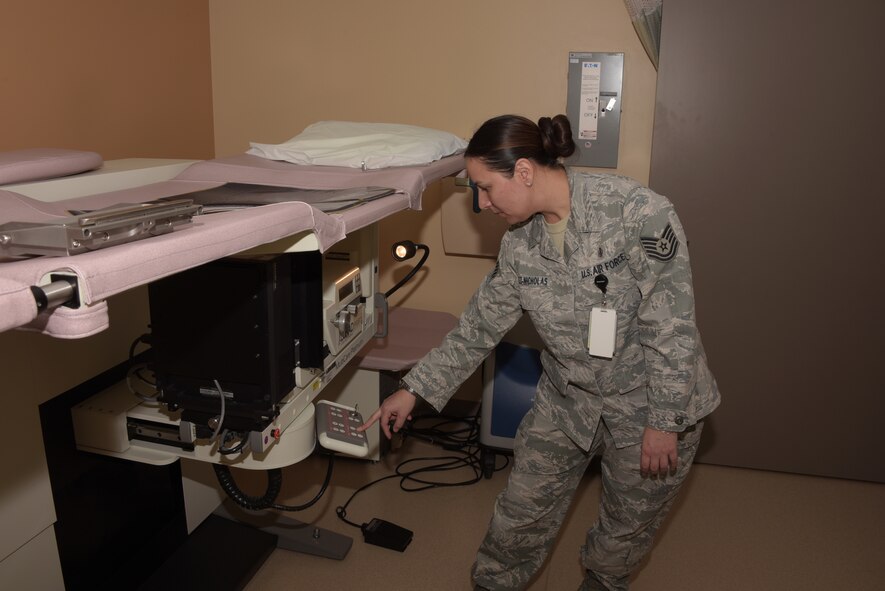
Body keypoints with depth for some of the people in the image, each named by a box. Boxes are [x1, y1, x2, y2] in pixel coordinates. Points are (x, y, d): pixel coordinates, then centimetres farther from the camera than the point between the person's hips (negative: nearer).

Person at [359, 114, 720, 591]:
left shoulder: (638, 213, -25)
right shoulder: (520, 243, -7)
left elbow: (671, 328, -21)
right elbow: (478, 327, 1)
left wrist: (665, 423, -17)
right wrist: (413, 390, 1)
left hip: (647, 405, -4)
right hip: (566, 402, 4)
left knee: (628, 525, 17)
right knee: (522, 512, 12)